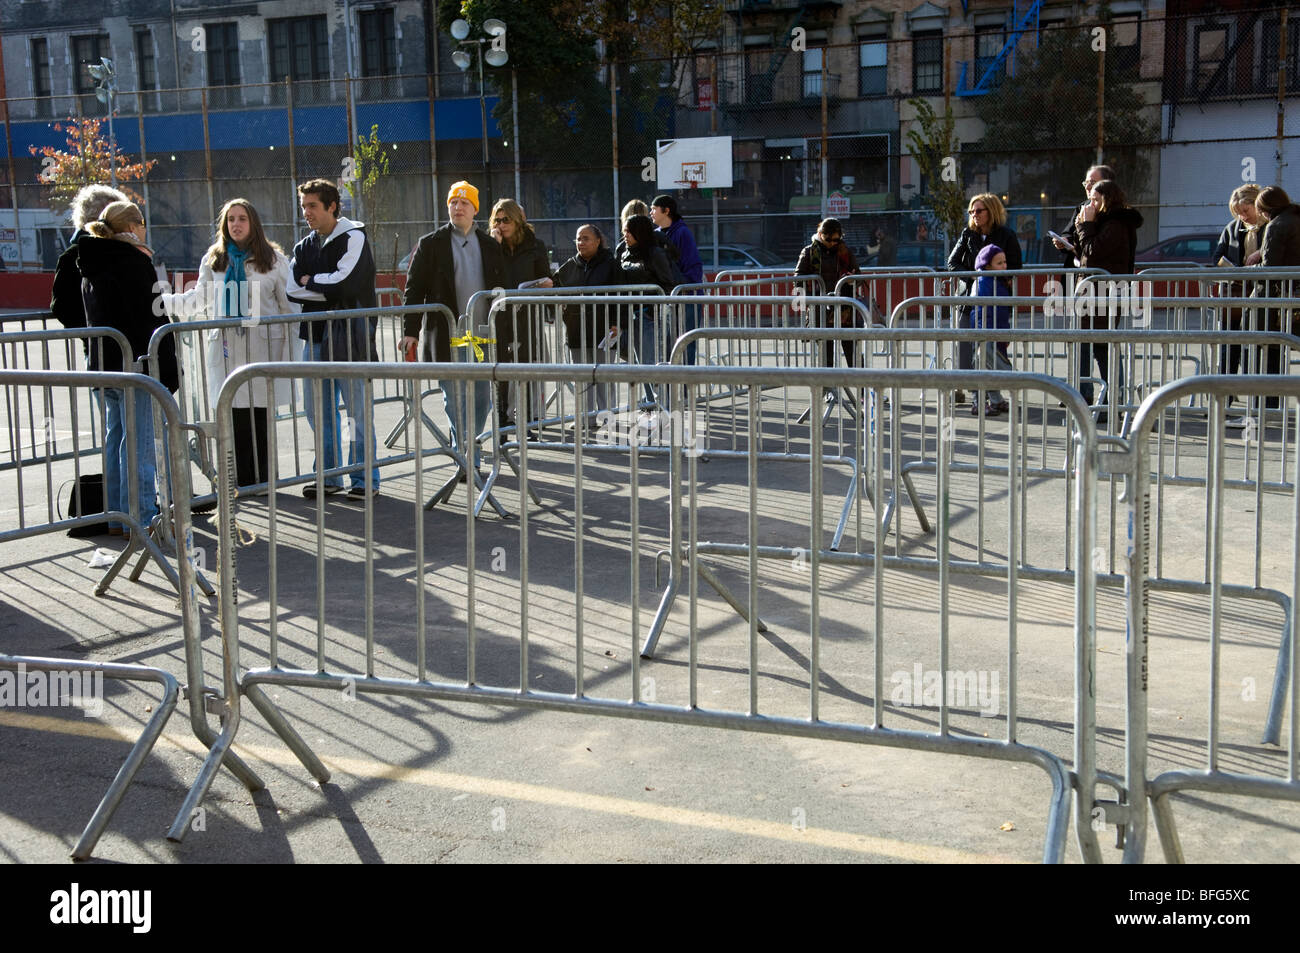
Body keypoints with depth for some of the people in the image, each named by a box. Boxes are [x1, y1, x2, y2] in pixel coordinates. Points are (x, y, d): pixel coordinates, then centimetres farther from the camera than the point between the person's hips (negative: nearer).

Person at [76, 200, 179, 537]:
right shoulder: (134, 262, -13)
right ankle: (140, 518, -3)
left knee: (115, 439, 14)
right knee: (138, 443, -5)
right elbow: (150, 320, -17)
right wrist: (168, 370, -16)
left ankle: (116, 515, 19)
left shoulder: (91, 268, 14)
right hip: (135, 365, -9)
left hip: (105, 367, 9)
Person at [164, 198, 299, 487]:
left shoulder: (273, 258, 7)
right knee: (235, 417, -3)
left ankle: (262, 479, 6)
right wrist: (161, 301, 8)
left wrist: (290, 343, 0)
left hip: (262, 346, -2)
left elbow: (289, 303, 8)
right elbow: (199, 300, 18)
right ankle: (242, 481, 4)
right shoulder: (213, 260, 13)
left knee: (261, 417, -3)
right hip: (226, 349, 2)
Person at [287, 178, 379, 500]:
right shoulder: (305, 247, 15)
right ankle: (328, 476, 20)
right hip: (315, 336, 7)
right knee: (319, 411, 9)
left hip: (350, 336, -7)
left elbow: (344, 283, -17)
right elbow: (292, 288, 1)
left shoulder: (353, 238, -4)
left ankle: (365, 479, 5)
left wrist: (310, 281, -3)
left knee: (357, 411, -2)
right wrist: (327, 288, -12)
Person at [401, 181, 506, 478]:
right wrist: (411, 329, -5)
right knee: (455, 398, -1)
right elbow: (415, 288, 3)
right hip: (447, 336, -2)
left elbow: (500, 288, 15)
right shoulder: (430, 244, 4)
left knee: (481, 397, 6)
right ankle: (467, 459, 5)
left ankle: (469, 449, 23)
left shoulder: (489, 246, 12)